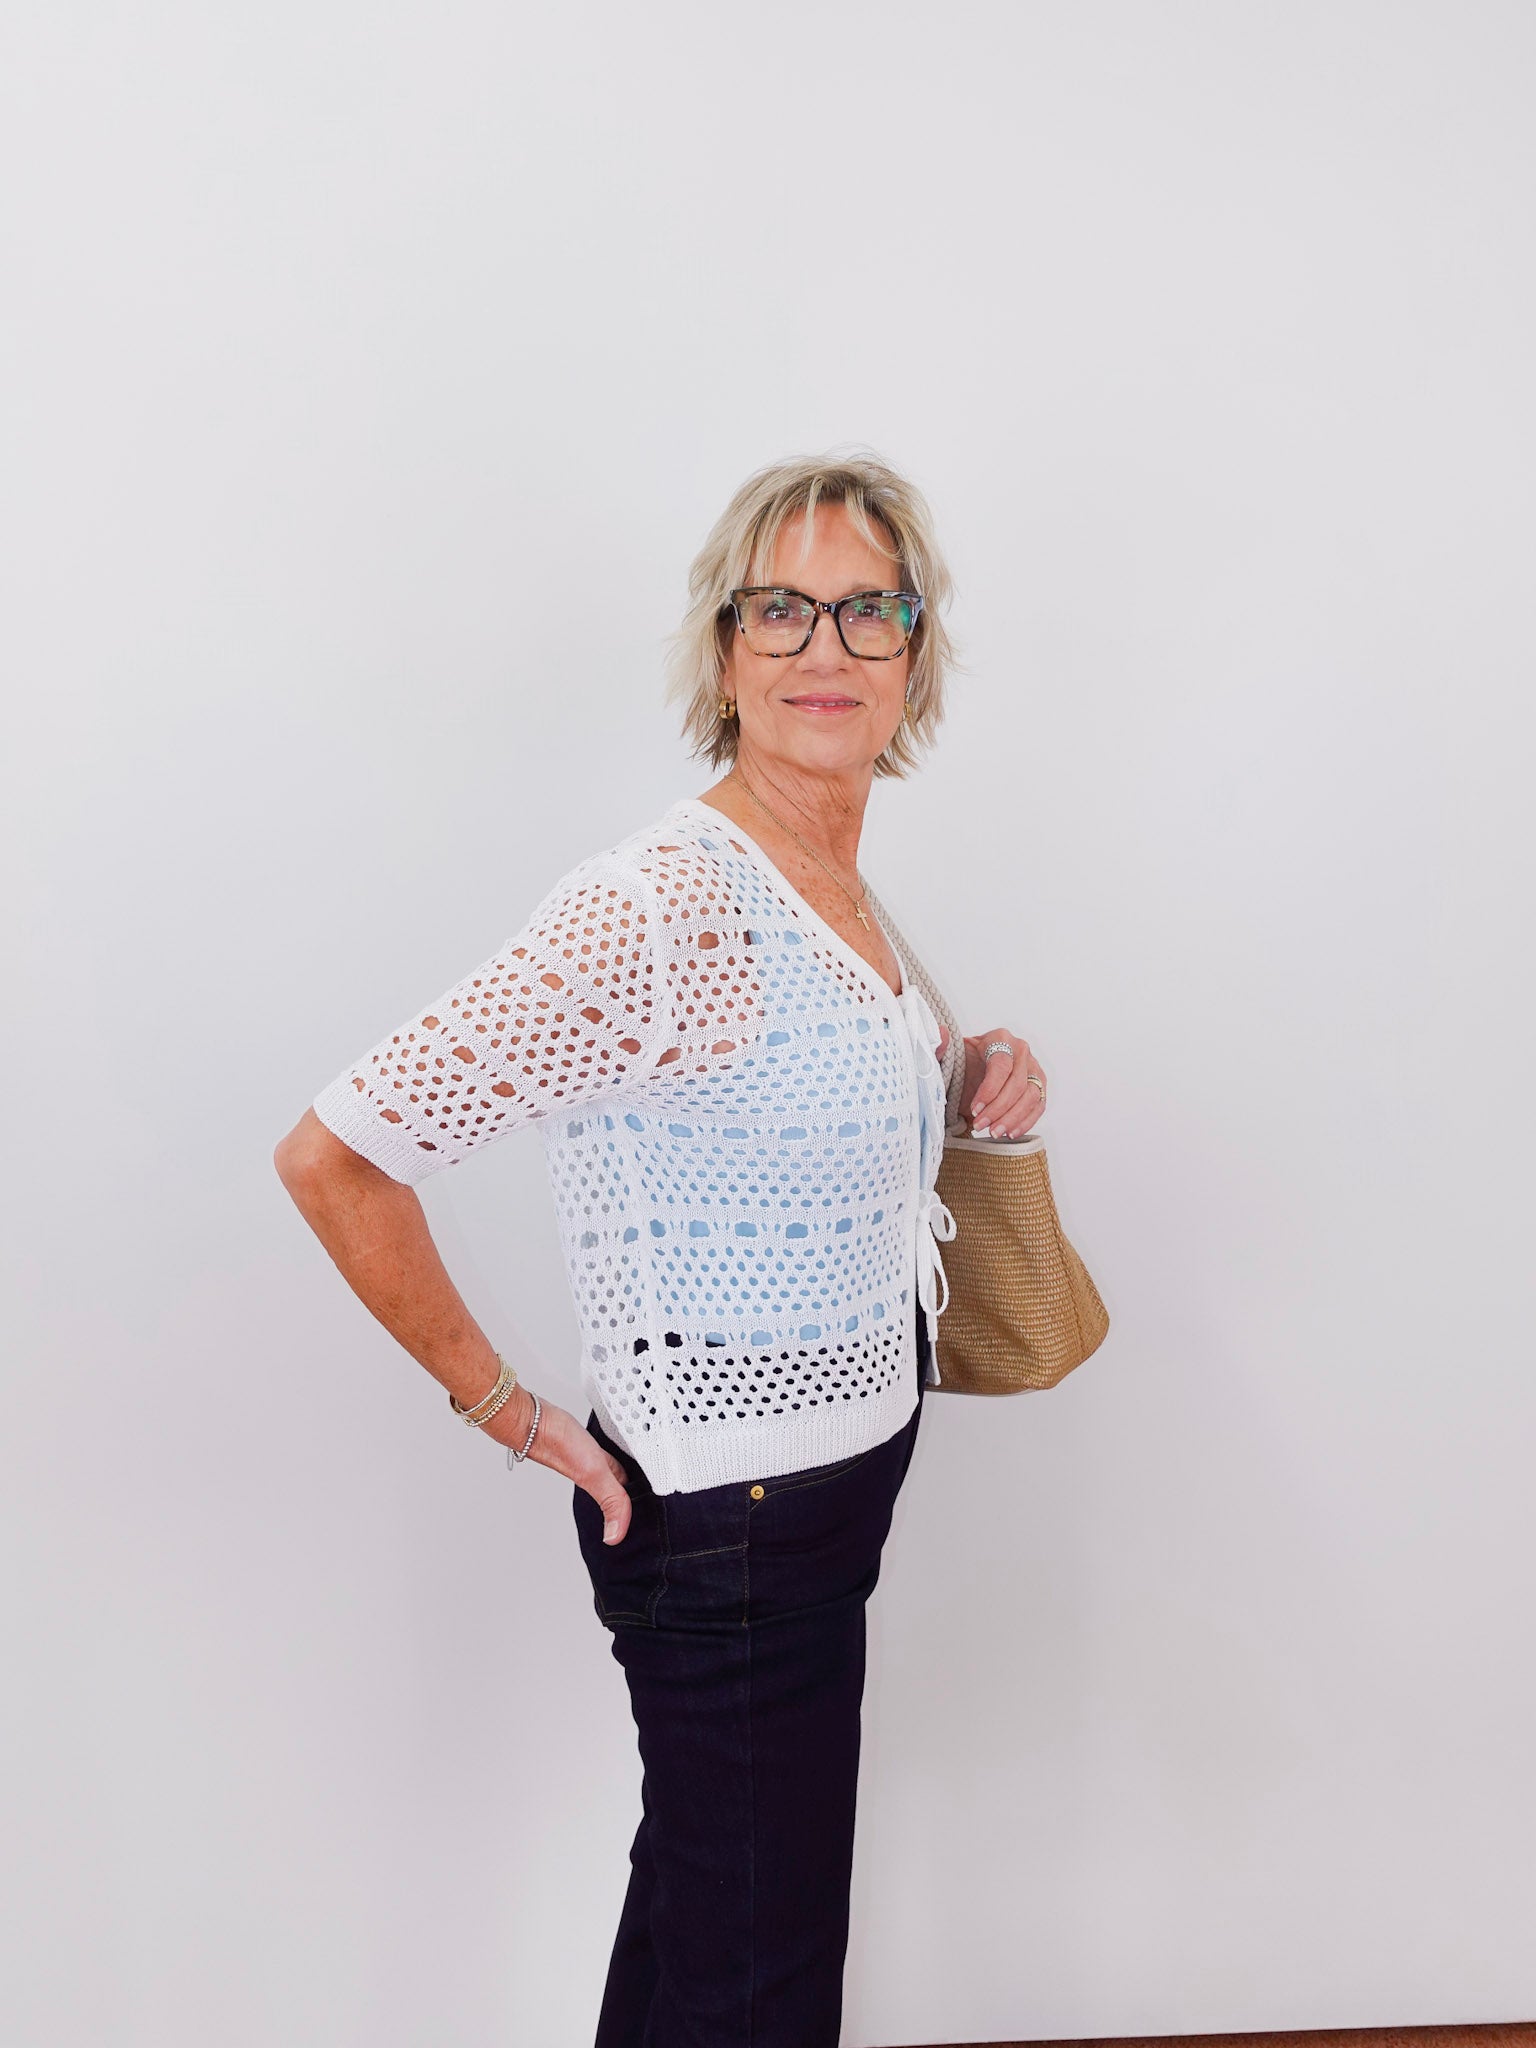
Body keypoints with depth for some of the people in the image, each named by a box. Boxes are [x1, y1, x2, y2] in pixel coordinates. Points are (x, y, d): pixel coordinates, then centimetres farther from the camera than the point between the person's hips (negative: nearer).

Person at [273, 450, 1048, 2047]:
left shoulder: (844, 895, 3)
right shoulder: (660, 906, -25)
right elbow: (334, 1157, -25)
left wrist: (975, 1090, 2)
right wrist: (508, 1413, -16)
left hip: (833, 1484, 8)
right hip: (728, 1524, -8)